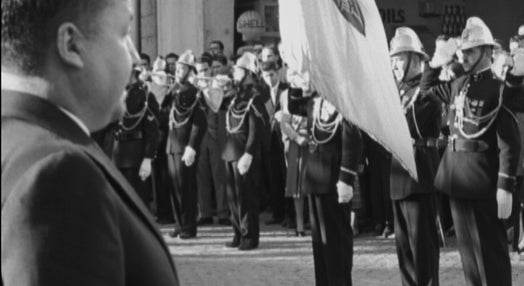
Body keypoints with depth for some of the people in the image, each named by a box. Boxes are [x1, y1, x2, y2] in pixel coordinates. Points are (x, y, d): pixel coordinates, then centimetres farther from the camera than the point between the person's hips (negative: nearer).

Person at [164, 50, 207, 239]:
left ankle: (189, 227, 3)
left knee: (186, 187, -4)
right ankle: (180, 224, 16)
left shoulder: (194, 93, -10)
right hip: (172, 145, 7)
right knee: (175, 186, 9)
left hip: (186, 147, -7)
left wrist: (192, 148, -18)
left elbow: (200, 123, -14)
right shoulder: (174, 90, 13)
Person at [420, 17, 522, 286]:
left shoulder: (500, 88, -13)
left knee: (489, 248, -1)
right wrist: (437, 61, 11)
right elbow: (427, 89, 29)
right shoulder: (459, 84, 9)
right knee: (467, 246, 14)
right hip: (457, 176, 8)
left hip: (482, 181, -8)